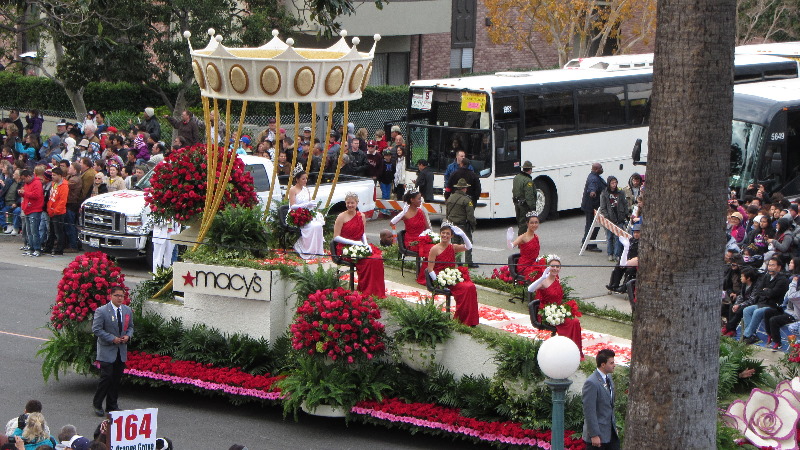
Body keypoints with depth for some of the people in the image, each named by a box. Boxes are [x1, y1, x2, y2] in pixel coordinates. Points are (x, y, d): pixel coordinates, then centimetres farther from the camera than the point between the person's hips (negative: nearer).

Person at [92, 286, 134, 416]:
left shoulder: (127, 311, 9)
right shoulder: (101, 311, -10)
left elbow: (130, 326, 19)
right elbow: (96, 329, -11)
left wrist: (128, 336, -3)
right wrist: (112, 339, -17)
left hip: (122, 351, 6)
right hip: (107, 350, -6)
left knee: (117, 379, 8)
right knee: (106, 377, -11)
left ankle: (112, 405, 19)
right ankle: (97, 404, 3)